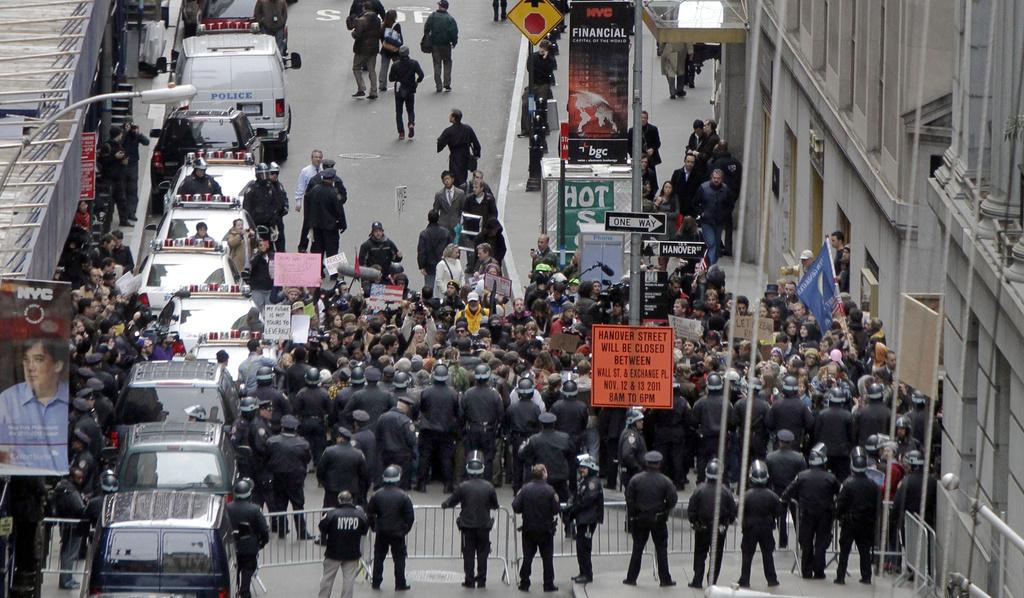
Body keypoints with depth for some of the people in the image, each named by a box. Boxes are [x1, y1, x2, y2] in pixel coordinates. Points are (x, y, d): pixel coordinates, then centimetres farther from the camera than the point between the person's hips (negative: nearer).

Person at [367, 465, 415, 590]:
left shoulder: (377, 495, -5)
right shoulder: (403, 496, -12)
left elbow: (369, 513, 2)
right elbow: (410, 516, -8)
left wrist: (374, 527, 15)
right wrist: (406, 529, 8)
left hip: (381, 533, 2)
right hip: (398, 533, -2)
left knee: (379, 557, 13)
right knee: (399, 558, 7)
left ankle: (376, 583, 17)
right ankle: (400, 584, 8)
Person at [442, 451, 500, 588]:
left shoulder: (463, 487, -12)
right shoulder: (488, 487, -7)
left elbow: (451, 501, 0)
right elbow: (495, 505, 5)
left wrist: (444, 505, 23)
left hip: (467, 525, -1)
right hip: (484, 525, 1)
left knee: (468, 554, 7)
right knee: (482, 554, 11)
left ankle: (470, 580, 7)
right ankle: (481, 580, 13)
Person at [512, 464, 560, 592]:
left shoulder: (525, 489, -8)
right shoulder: (549, 490, -14)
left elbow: (516, 508, -8)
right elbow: (556, 510, -12)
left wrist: (516, 497, 11)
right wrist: (556, 501, 8)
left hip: (529, 529, 2)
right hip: (546, 530, -2)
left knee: (527, 557, 9)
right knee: (547, 558, 7)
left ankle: (524, 583, 9)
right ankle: (549, 584, 8)